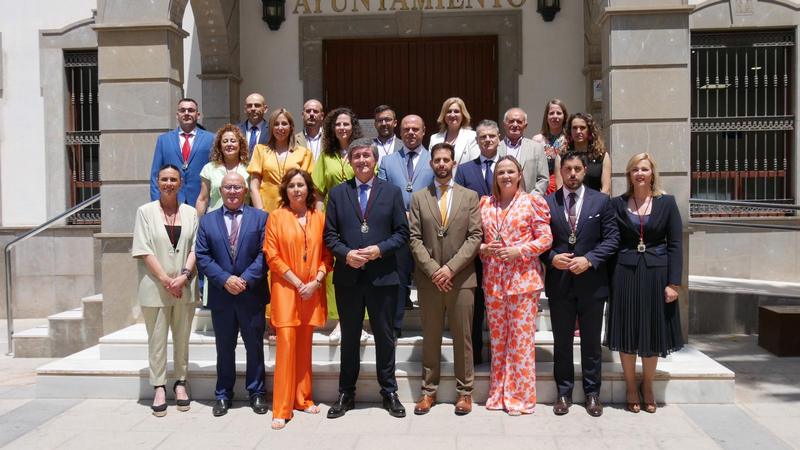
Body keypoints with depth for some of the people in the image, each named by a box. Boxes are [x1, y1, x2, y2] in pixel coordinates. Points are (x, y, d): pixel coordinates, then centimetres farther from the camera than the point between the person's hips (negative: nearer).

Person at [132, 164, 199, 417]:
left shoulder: (190, 213, 6)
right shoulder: (145, 212, 0)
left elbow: (195, 248, 3)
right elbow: (143, 250, -5)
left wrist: (184, 275, -12)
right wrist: (165, 279, -12)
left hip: (184, 288, 2)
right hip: (155, 287, -2)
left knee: (182, 337, 10)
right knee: (157, 338, 4)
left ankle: (180, 382, 22)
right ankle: (159, 388, 12)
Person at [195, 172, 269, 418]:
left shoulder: (260, 217, 1)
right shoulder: (207, 220, 6)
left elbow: (264, 253, -6)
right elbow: (202, 256, 0)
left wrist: (246, 279, -16)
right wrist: (225, 279, -13)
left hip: (252, 294, -1)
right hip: (221, 295, 1)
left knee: (254, 346, 9)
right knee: (224, 348, 12)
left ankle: (256, 393, 22)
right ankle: (223, 395, 24)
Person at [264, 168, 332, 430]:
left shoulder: (319, 218, 7)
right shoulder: (276, 217, 0)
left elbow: (327, 255, 7)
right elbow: (272, 256, -4)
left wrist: (316, 281, -7)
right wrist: (297, 283, -10)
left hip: (312, 290, 3)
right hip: (286, 288, -3)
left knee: (304, 344, 9)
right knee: (286, 342, -8)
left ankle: (302, 398, 21)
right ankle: (282, 409, -2)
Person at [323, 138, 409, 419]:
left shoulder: (392, 192, 4)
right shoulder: (337, 193, 7)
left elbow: (402, 233, 1)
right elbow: (329, 234, 4)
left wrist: (380, 249, -14)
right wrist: (345, 254, -13)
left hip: (382, 276, -1)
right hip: (348, 277, 1)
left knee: (384, 336, 8)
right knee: (349, 337, 12)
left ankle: (389, 393, 22)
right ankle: (346, 394, 24)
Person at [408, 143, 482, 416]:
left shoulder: (470, 196, 5)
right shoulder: (419, 198, 8)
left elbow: (475, 236, -2)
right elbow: (414, 238, 2)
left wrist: (450, 268, -12)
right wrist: (432, 270, -10)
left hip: (461, 278, -1)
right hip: (428, 278, 1)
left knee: (463, 337, 5)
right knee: (430, 337, 8)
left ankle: (464, 391, 16)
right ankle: (429, 390, 18)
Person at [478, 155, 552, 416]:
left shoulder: (532, 202, 0)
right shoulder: (484, 204, 11)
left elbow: (545, 238, -3)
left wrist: (519, 250, -15)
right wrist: (482, 248, -6)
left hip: (523, 279, -4)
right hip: (493, 280, 4)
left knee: (521, 338, -1)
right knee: (497, 338, 10)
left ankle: (521, 396, 10)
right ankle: (498, 393, 21)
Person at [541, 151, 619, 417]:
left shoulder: (601, 201, 2)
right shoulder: (547, 203, 3)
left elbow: (612, 238, -2)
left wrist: (589, 260, -14)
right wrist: (552, 258, -14)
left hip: (591, 281, 0)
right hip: (559, 282, 1)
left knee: (591, 342, 10)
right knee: (562, 341, 10)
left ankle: (592, 393, 23)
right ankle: (564, 393, 21)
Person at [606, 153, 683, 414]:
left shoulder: (666, 203, 2)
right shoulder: (618, 204, 3)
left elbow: (675, 244, -1)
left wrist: (673, 283, -7)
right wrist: (610, 279, -5)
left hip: (656, 274, 0)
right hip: (625, 274, 0)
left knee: (653, 332, 8)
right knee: (627, 332, 6)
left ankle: (647, 386, 26)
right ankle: (630, 386, 21)